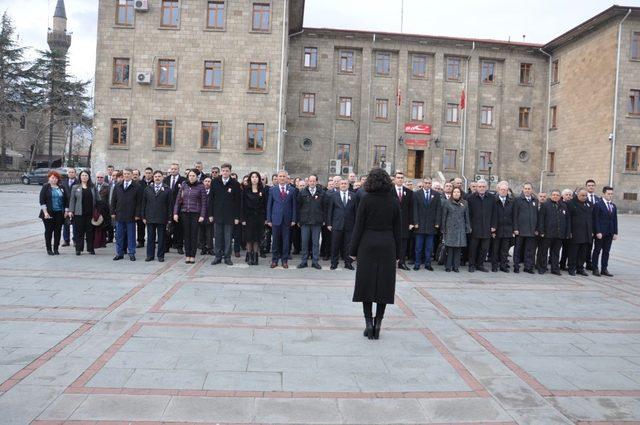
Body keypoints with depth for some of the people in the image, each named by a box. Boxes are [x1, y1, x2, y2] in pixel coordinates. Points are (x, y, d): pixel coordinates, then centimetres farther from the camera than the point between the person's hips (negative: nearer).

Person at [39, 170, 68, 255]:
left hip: (59, 213, 3)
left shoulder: (62, 188, 10)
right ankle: (49, 249, 11)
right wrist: (45, 212, -13)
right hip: (49, 213, -3)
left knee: (58, 231, 4)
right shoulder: (45, 187, 0)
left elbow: (66, 200, 12)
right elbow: (42, 200, -5)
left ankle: (56, 248, 14)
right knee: (49, 231, 3)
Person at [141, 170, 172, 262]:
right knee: (150, 237, 8)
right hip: (150, 218, 2)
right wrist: (143, 216, 4)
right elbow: (144, 204, 10)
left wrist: (169, 218, -5)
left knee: (161, 238, 4)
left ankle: (160, 256, 12)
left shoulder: (167, 190, 1)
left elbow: (169, 205, -1)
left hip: (162, 218, -2)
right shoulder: (147, 189, 9)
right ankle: (150, 255, 16)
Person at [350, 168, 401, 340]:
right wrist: (397, 252, 11)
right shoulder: (394, 201, 1)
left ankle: (368, 323, 4)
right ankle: (378, 324, 10)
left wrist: (353, 250, 0)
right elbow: (398, 229, 4)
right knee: (384, 285, 8)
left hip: (367, 245, -2)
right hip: (387, 247, 2)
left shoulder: (366, 199, -7)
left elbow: (358, 226, -7)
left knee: (366, 284, 7)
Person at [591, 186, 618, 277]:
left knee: (606, 251, 8)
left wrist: (615, 233, 7)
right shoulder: (598, 205, -6)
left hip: (609, 233, 6)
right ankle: (595, 269, 7)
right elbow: (596, 220, -11)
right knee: (597, 250, 2)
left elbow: (615, 220, 12)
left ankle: (604, 269, 14)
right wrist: (598, 232, -16)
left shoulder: (613, 206, 13)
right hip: (600, 232, -6)